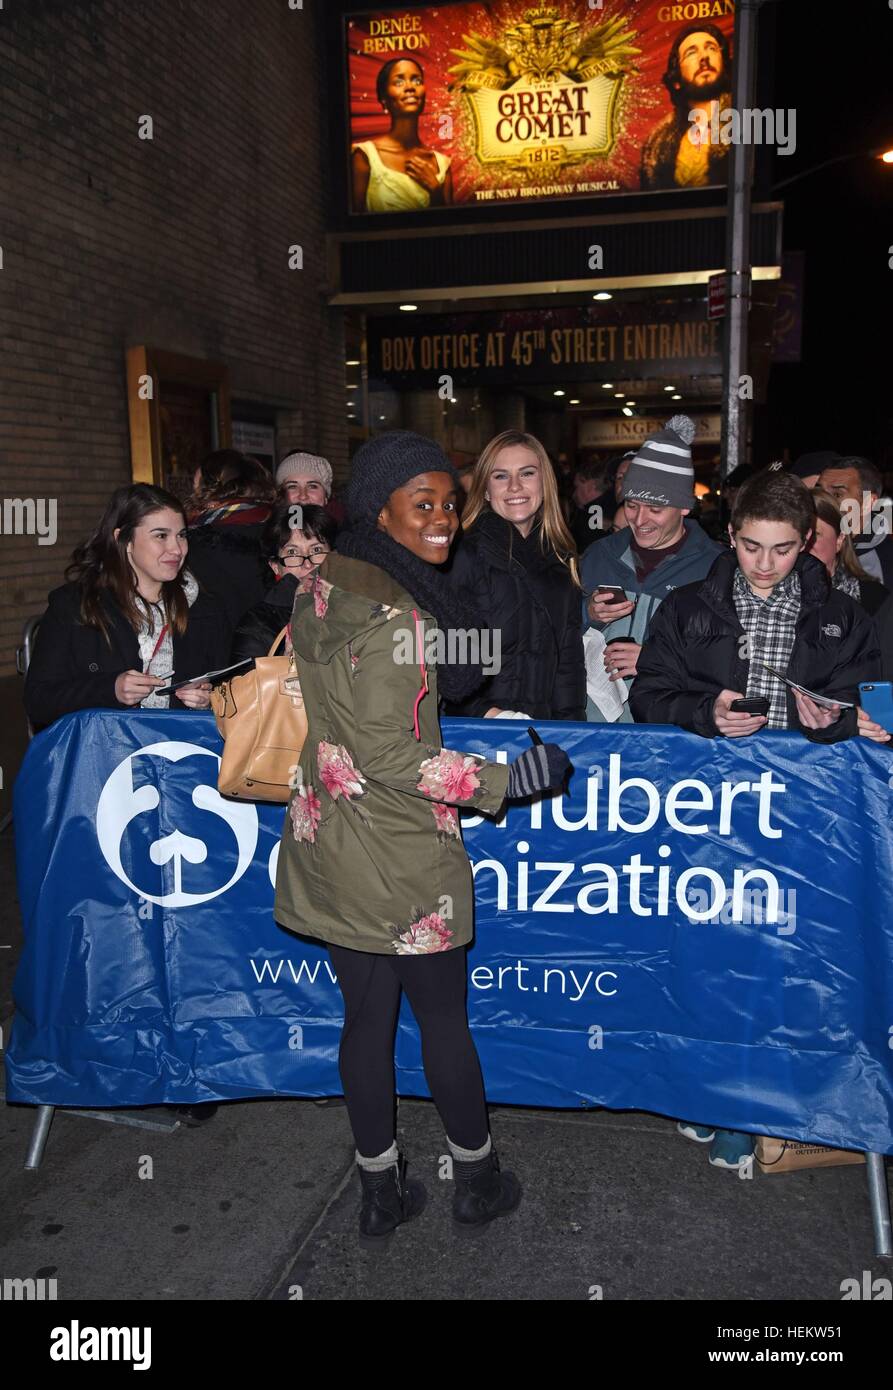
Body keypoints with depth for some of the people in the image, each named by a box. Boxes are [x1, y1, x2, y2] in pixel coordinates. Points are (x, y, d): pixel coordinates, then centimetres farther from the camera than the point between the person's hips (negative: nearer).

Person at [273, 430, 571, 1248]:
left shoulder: (322, 587, 6)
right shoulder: (392, 611, -21)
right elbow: (389, 756, -23)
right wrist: (508, 779, -18)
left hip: (328, 840, 8)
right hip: (398, 853, -8)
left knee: (366, 1017, 17)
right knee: (443, 1014, 12)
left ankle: (381, 1195, 33)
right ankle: (477, 1182, 33)